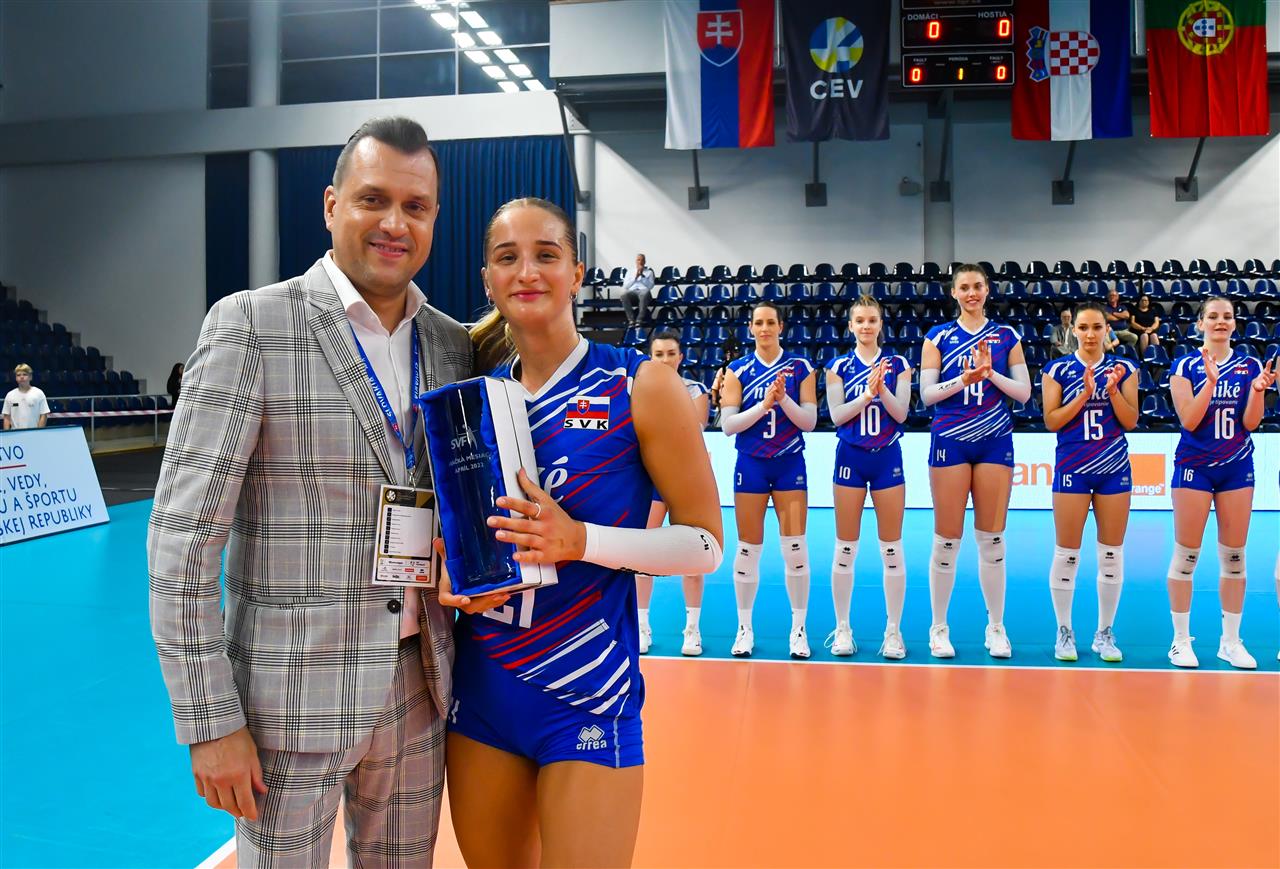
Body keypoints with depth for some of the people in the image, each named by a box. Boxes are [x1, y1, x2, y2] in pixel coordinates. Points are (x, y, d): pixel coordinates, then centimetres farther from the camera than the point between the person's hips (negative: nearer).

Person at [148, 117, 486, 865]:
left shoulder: (454, 346, 5)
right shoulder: (250, 326, -9)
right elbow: (184, 534, -11)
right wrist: (210, 720, -13)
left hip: (420, 688, 5)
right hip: (291, 700, -4)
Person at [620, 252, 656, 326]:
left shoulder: (649, 272, 18)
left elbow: (650, 286, 2)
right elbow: (625, 286, 8)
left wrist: (642, 276, -5)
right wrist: (635, 277, -1)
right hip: (632, 292, 1)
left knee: (645, 293, -40)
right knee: (624, 294, -35)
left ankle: (640, 319, -40)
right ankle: (631, 319, -35)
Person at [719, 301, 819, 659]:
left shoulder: (800, 367, 1)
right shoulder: (737, 370, 1)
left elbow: (810, 421, -2)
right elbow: (727, 424, -5)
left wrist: (784, 399, -19)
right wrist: (763, 405, -18)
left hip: (790, 464, 0)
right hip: (750, 465, 0)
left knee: (795, 548, -1)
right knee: (748, 549, 5)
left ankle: (798, 629, 12)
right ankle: (745, 629, 17)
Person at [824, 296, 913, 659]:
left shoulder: (898, 364, 4)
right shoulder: (839, 366, 3)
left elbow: (901, 413, -3)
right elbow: (836, 415, -5)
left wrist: (882, 388, -18)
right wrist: (867, 393, -17)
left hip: (887, 457, 0)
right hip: (850, 458, 0)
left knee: (892, 549, 2)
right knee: (845, 548, 3)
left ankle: (893, 630, 12)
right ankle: (842, 629, 13)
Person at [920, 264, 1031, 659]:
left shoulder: (1006, 336, 9)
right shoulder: (938, 336, 5)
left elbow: (1024, 392, 4)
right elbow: (926, 393, -2)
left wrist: (991, 373, -11)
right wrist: (964, 379, -16)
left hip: (995, 442, 1)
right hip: (950, 441, -1)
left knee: (992, 538, 3)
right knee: (947, 538, 0)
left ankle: (996, 627, 15)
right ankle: (939, 628, 12)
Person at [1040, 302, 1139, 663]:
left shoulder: (1124, 369, 5)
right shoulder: (1057, 369, 0)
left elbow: (1130, 422, 0)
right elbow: (1051, 421, -6)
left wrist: (1112, 390, -14)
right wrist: (1085, 393, -15)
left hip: (1114, 469, 2)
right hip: (1072, 469, -2)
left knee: (1112, 554, 6)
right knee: (1066, 554, 1)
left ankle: (1105, 633, 18)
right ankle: (1064, 632, 15)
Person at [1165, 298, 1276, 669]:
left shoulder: (1251, 366, 6)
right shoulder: (1185, 366, -2)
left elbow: (1250, 423, 1)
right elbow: (1188, 420, -11)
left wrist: (1258, 389, -15)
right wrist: (1211, 380, -20)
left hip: (1237, 467, 3)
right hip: (1194, 467, -3)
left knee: (1234, 556, 6)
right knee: (1186, 554, -1)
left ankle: (1231, 640, 16)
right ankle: (1181, 640, 8)